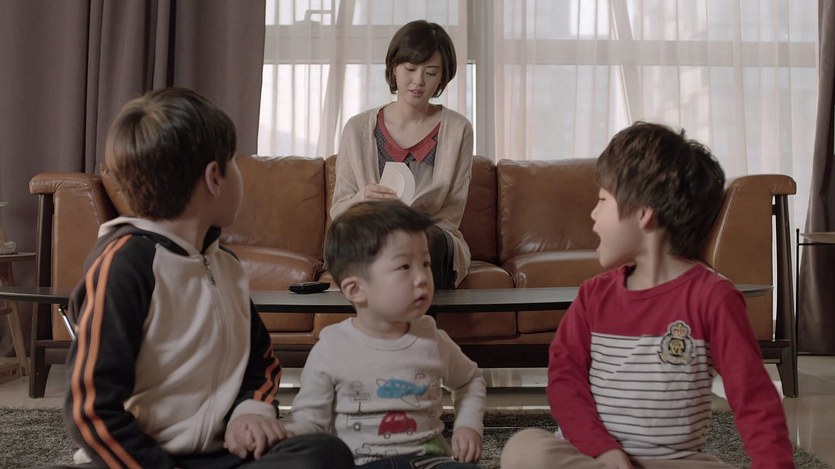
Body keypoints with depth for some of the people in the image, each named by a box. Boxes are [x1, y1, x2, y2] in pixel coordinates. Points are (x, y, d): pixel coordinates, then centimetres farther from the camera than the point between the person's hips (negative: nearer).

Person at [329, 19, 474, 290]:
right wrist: (361, 200, -20)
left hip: (435, 246, 0)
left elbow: (450, 217, -1)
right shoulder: (358, 129, 2)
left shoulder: (458, 130, 1)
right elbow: (338, 212, 3)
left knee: (428, 239, -33)